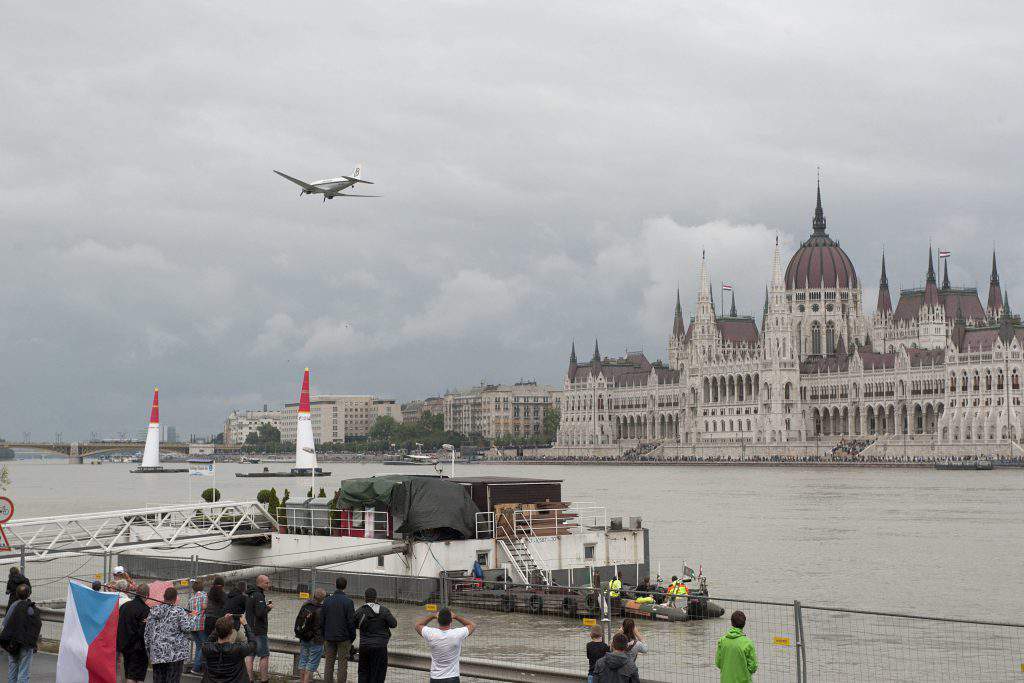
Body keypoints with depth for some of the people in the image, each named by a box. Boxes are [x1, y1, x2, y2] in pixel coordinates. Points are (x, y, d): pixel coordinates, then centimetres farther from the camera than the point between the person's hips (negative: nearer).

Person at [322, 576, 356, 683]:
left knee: (329, 663, 10)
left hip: (329, 637, 4)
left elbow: (322, 619, 6)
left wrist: (323, 636, 13)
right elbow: (351, 621, -10)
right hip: (343, 638, -4)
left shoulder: (327, 601, 3)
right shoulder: (348, 601, -10)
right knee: (342, 664, 2)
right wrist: (352, 637, 0)